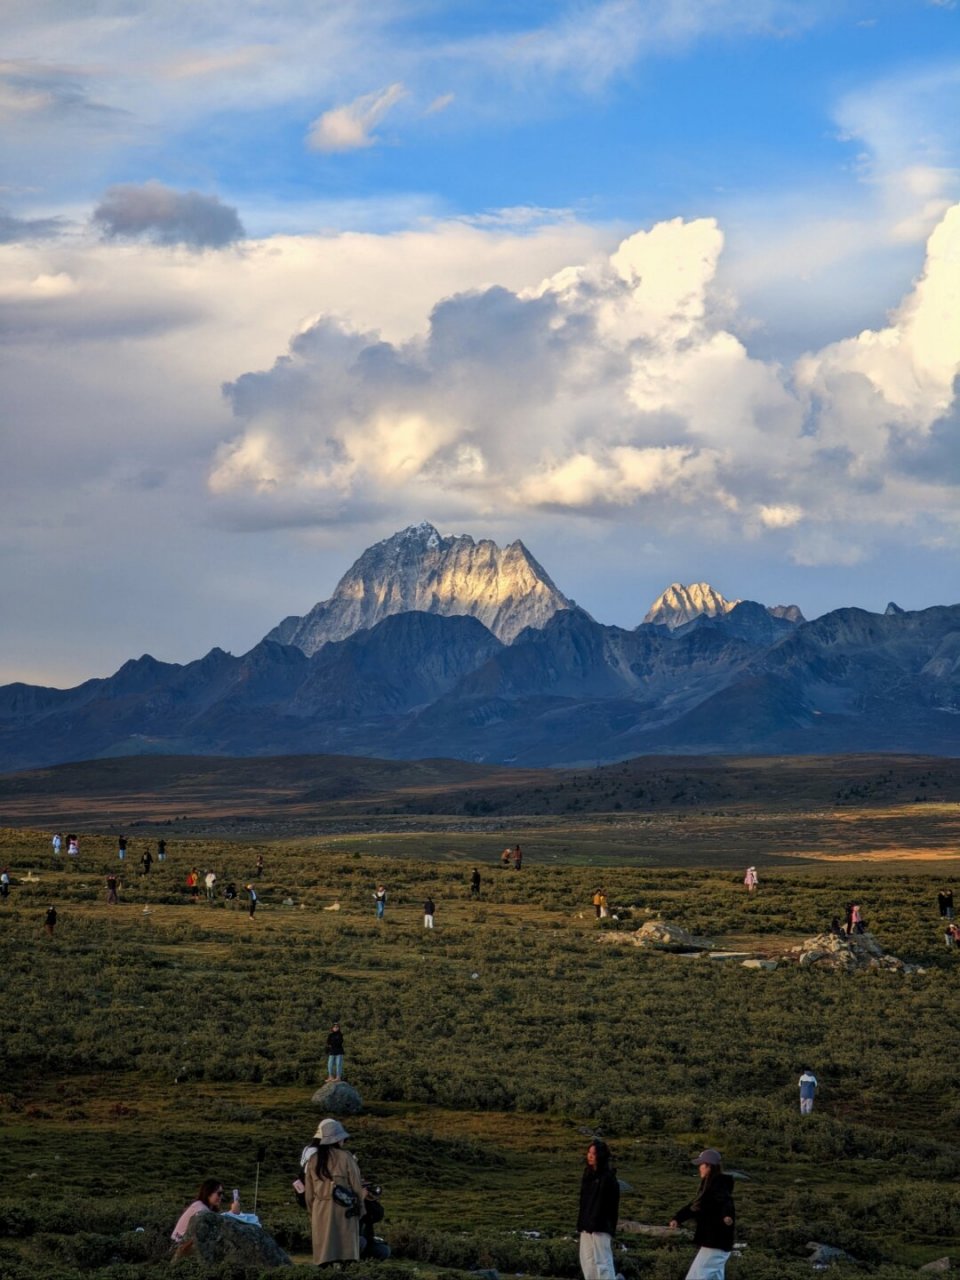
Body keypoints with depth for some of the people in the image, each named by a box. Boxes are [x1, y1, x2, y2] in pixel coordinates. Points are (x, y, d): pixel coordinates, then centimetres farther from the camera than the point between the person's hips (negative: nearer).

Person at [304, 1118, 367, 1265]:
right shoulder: (345, 1157, -4)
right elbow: (357, 1185, 0)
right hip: (343, 1210, -3)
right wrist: (359, 1207, 15)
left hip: (320, 1212, 3)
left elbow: (308, 1193, 11)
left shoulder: (313, 1160, 6)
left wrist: (313, 1213, 22)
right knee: (346, 1252, -3)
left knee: (325, 1258, 2)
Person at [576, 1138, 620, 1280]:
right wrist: (581, 1223, 14)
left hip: (601, 1227, -9)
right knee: (587, 1261, 12)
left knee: (602, 1261, -9)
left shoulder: (608, 1177, -11)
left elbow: (612, 1205, -14)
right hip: (587, 1226, 9)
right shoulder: (588, 1174, 13)